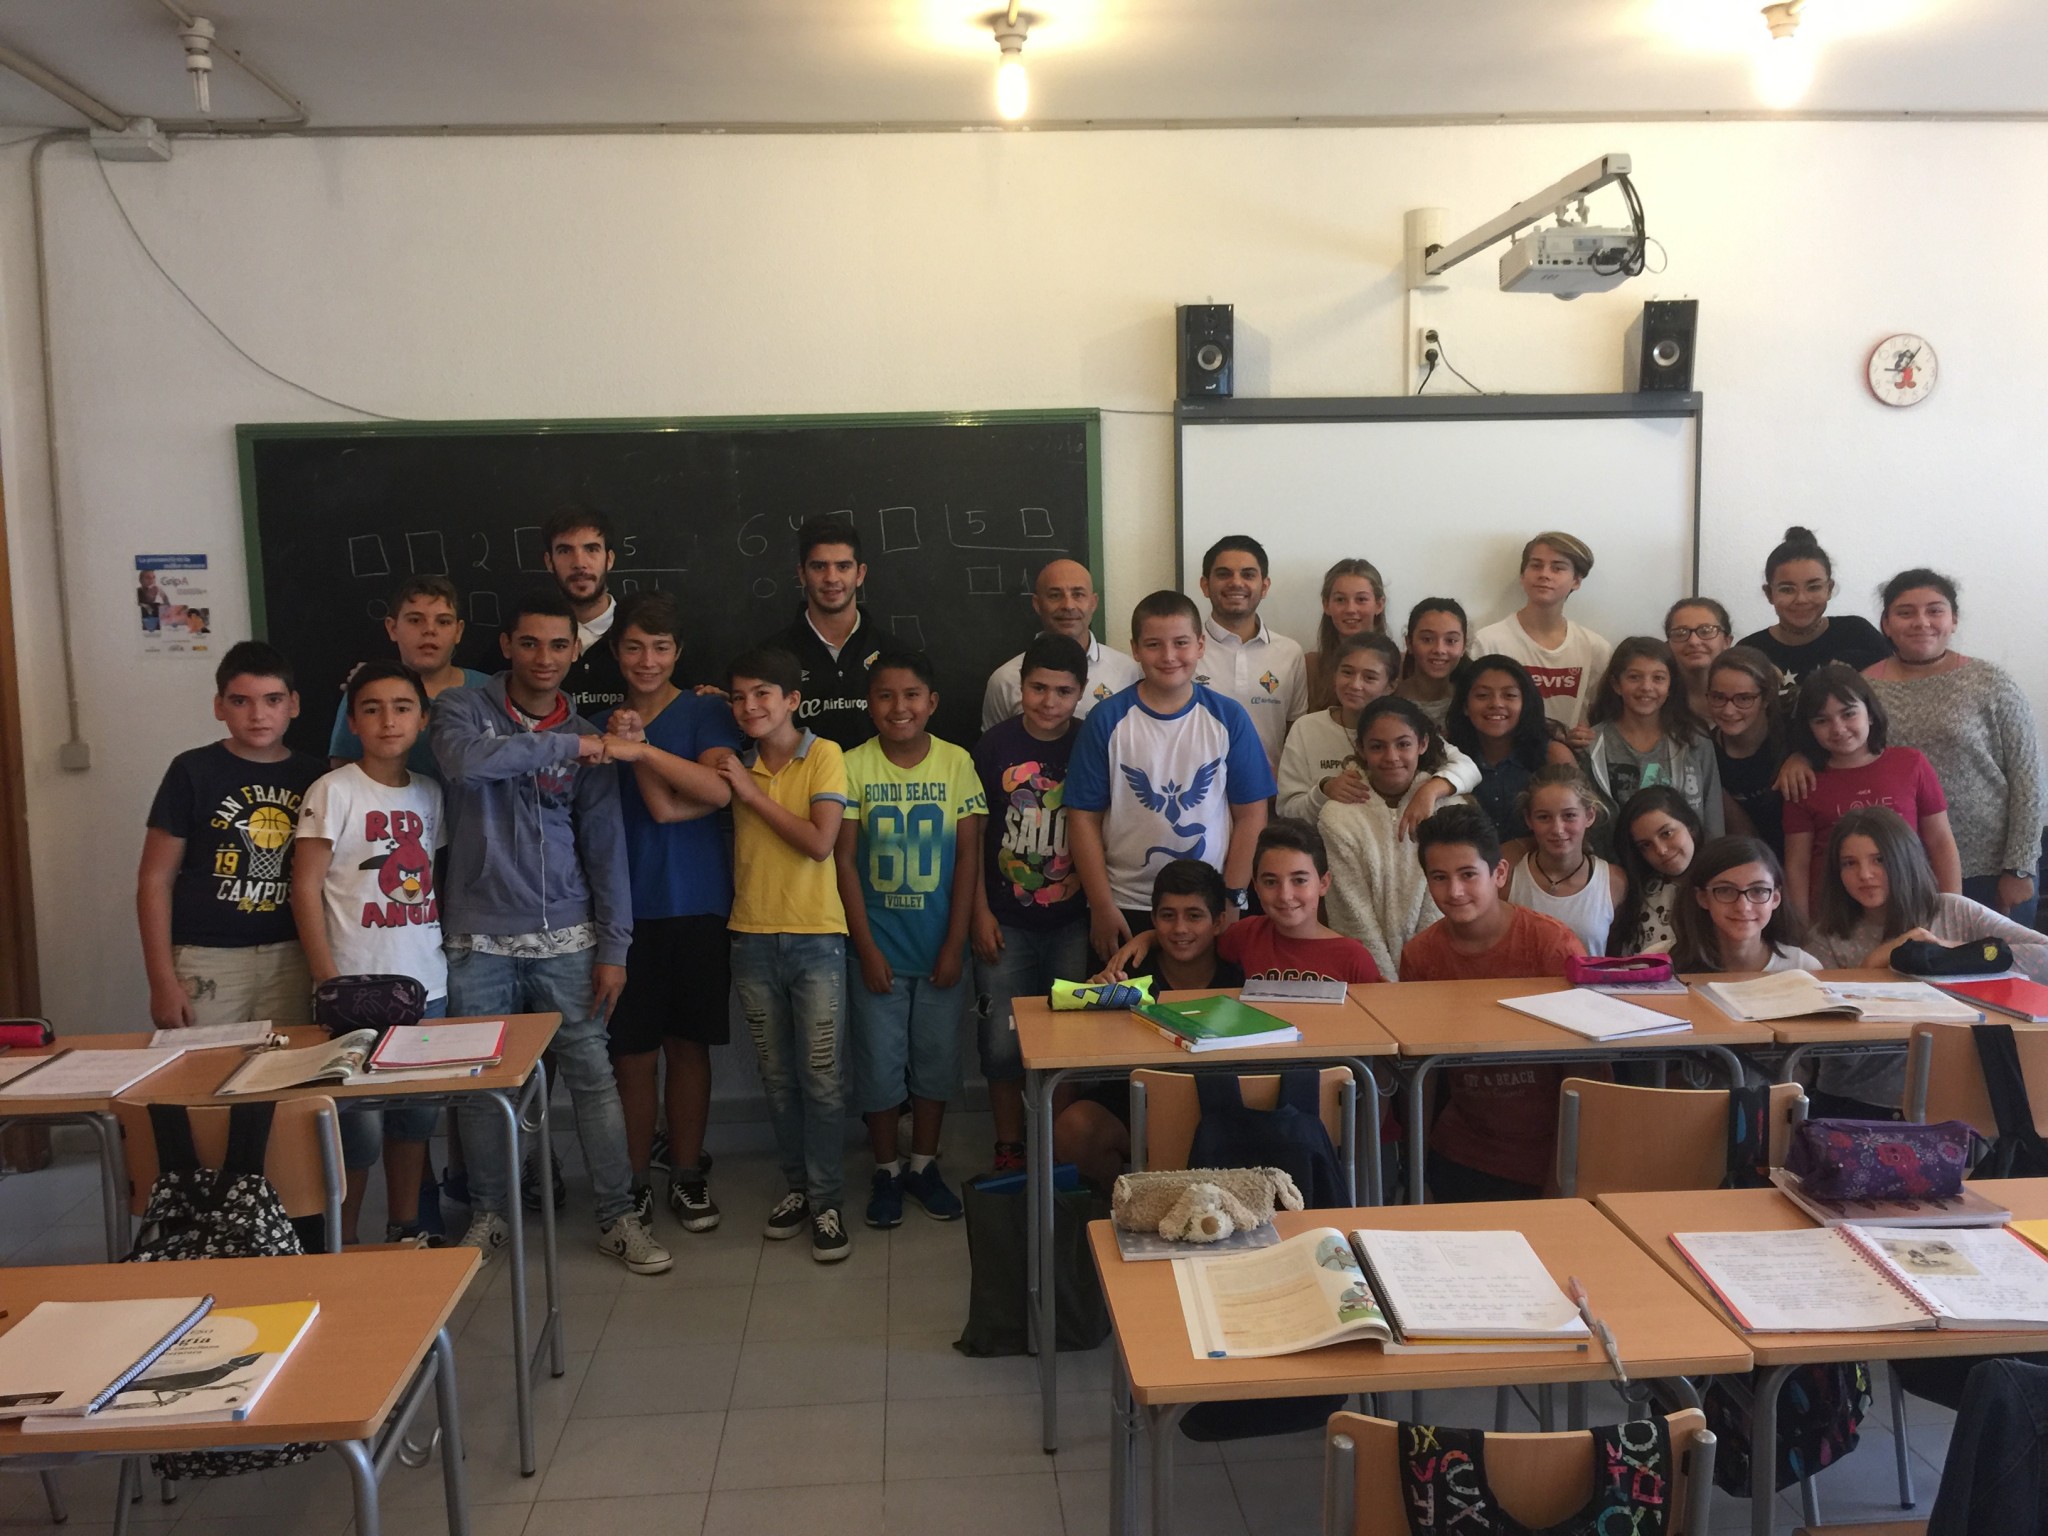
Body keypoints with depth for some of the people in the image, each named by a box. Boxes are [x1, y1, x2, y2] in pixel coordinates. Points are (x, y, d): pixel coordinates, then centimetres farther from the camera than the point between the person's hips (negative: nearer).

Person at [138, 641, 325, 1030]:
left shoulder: (314, 777, 5)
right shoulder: (193, 772, -2)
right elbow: (155, 881, -2)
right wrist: (163, 980, -7)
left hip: (290, 959, 3)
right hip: (208, 959, -2)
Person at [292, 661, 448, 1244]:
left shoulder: (429, 793, 9)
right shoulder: (334, 791, -6)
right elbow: (306, 888, -7)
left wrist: (452, 951, 7)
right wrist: (327, 979, -12)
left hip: (426, 981, 5)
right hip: (358, 984, -5)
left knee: (416, 1113, 12)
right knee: (358, 1123, -1)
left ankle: (405, 1230, 26)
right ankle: (343, 1246, 15)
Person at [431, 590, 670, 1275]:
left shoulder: (588, 741, 4)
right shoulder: (464, 709, 0)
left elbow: (605, 849, 2)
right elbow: (464, 759, -25)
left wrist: (613, 947, -2)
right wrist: (565, 745, -21)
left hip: (565, 937, 1)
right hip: (478, 938, -1)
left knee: (593, 1077, 3)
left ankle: (618, 1218, 14)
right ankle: (487, 1214, 27)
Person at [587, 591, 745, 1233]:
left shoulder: (706, 712, 2)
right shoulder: (606, 726, 7)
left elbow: (720, 791, -17)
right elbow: (662, 810, -4)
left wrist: (642, 748, -21)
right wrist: (632, 742, -17)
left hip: (698, 906, -1)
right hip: (629, 907, 1)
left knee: (688, 1045, 8)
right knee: (633, 1053, 4)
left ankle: (687, 1175, 21)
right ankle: (637, 1180, 17)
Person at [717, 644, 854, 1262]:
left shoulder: (824, 755, -5)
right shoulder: (735, 764, 9)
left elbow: (820, 842, -15)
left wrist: (754, 794, -11)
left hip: (816, 938, -4)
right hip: (753, 938, 4)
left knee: (820, 1077, -2)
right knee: (777, 1076, 12)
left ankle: (826, 1200, 8)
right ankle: (797, 1184, 26)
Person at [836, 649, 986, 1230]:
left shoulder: (957, 763, -4)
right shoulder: (854, 767, -6)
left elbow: (968, 856, -3)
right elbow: (846, 861, -5)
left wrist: (956, 943, -6)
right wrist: (866, 947, -8)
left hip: (939, 946, 1)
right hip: (877, 947, -1)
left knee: (937, 1059, 11)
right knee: (879, 1063, 7)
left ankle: (924, 1164, 29)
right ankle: (887, 1170, 25)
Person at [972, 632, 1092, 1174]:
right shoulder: (994, 745, -2)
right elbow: (972, 835, 2)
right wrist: (980, 912, -2)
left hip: (1072, 921, 0)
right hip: (1006, 923, 0)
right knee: (1003, 1042, 4)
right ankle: (1009, 1149, 21)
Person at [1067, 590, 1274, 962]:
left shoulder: (1228, 717, -1)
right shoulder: (1106, 721, -3)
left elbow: (1251, 815, 1)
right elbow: (1084, 819, -2)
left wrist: (1233, 900, -3)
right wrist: (1102, 907, -5)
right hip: (1126, 908, 0)